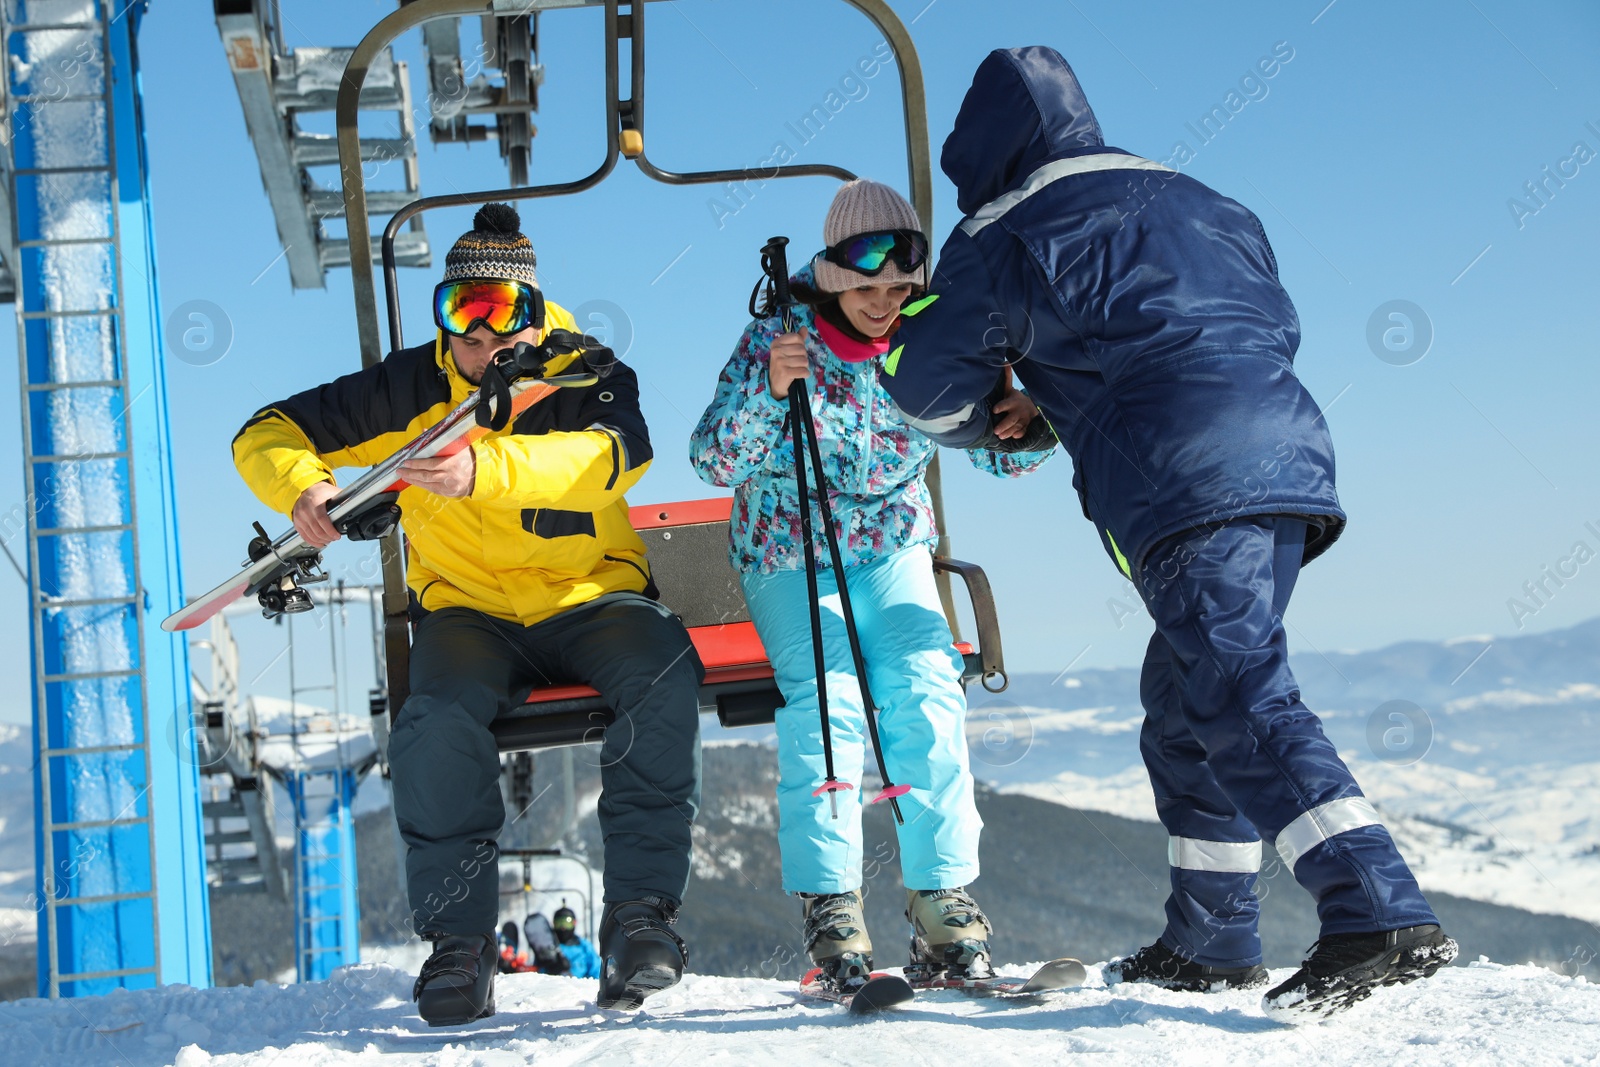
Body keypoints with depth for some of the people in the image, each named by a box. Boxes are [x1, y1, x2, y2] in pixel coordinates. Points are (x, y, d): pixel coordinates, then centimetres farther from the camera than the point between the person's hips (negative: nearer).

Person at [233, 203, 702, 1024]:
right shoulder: (409, 388, -2)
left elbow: (618, 452, -31)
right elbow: (267, 434, 1)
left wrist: (486, 469, -48)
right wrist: (302, 486, -25)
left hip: (591, 596, 0)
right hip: (469, 609, 1)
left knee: (662, 675, -31)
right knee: (438, 718, -31)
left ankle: (640, 907, -21)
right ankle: (458, 940, -17)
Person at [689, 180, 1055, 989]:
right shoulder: (778, 337, -13)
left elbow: (999, 452, -2)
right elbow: (713, 463, -17)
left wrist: (1029, 423, -26)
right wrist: (769, 389, -35)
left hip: (893, 551, 2)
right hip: (788, 551, -2)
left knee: (927, 689, -22)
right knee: (826, 694, -26)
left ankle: (942, 901, -18)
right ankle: (828, 905, -23)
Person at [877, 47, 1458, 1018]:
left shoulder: (1007, 235, 7)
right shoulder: (1199, 202, 26)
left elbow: (932, 387, 12)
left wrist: (985, 423, 37)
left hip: (1188, 491, -8)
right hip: (1292, 455, 8)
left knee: (1244, 703, -15)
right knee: (1183, 710, 17)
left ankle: (1383, 915, -30)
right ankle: (1212, 943, 23)